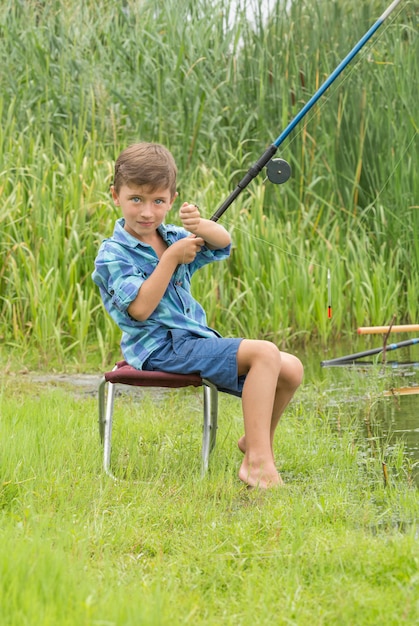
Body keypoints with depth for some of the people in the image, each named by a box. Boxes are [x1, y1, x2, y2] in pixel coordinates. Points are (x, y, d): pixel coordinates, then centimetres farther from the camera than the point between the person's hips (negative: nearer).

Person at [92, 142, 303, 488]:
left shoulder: (173, 237, 14)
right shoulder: (113, 255, -8)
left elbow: (223, 243, 1)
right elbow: (140, 308, -20)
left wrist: (201, 226, -22)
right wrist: (171, 258, -18)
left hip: (196, 339, 8)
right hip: (161, 347, -8)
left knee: (291, 369, -1)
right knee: (265, 352, -25)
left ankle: (255, 442, 19)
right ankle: (258, 461, -27)